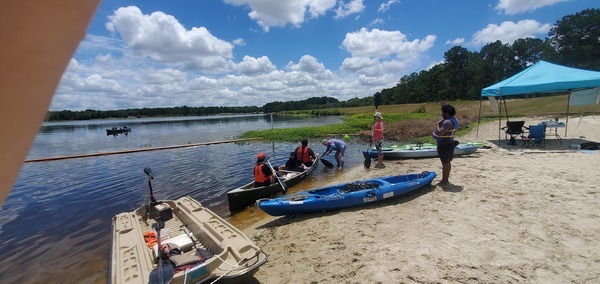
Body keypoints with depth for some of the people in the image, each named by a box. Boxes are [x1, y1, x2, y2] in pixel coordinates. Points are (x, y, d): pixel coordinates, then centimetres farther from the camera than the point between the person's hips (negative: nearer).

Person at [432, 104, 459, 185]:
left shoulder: (447, 122, -22)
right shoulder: (454, 120, 12)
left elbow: (440, 133, -30)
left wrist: (437, 125, -15)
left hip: (444, 144, -10)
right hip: (449, 143, 10)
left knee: (445, 162, -3)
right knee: (448, 162, 16)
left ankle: (444, 180, 5)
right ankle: (446, 179, 26)